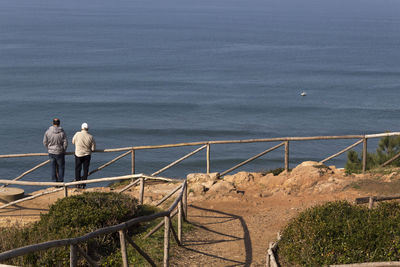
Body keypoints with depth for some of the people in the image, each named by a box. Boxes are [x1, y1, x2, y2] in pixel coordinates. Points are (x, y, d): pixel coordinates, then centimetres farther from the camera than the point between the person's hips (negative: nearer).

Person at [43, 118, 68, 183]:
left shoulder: (48, 131, -7)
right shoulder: (62, 132, -12)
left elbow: (45, 142, -1)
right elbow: (65, 143, -10)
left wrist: (49, 149, 14)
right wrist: (63, 151, 7)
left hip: (51, 153, 2)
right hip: (59, 153, -2)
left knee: (53, 168, 11)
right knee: (61, 167, 12)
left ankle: (54, 182, 14)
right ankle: (60, 182, 11)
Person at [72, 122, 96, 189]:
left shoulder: (77, 134, -13)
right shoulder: (90, 137, -9)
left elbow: (73, 142, 5)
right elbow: (93, 148, -5)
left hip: (78, 154, -1)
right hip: (87, 155, 1)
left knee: (77, 169, 12)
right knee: (85, 170, 9)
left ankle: (78, 183, 13)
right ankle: (83, 184, 7)